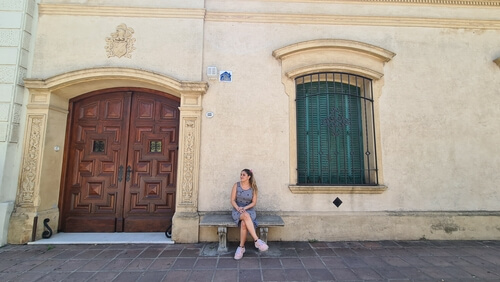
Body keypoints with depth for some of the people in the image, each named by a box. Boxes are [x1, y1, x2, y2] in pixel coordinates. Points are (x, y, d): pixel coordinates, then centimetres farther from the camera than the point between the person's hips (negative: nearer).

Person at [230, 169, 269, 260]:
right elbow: (232, 200, -2)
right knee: (246, 216, -37)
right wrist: (238, 208, -19)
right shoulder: (236, 185, 0)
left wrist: (245, 208, -17)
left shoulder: (253, 188, 0)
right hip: (237, 210, 0)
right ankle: (257, 241, -38)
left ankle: (241, 247, -17)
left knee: (244, 223, -34)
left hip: (249, 210, 0)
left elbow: (254, 202, 0)